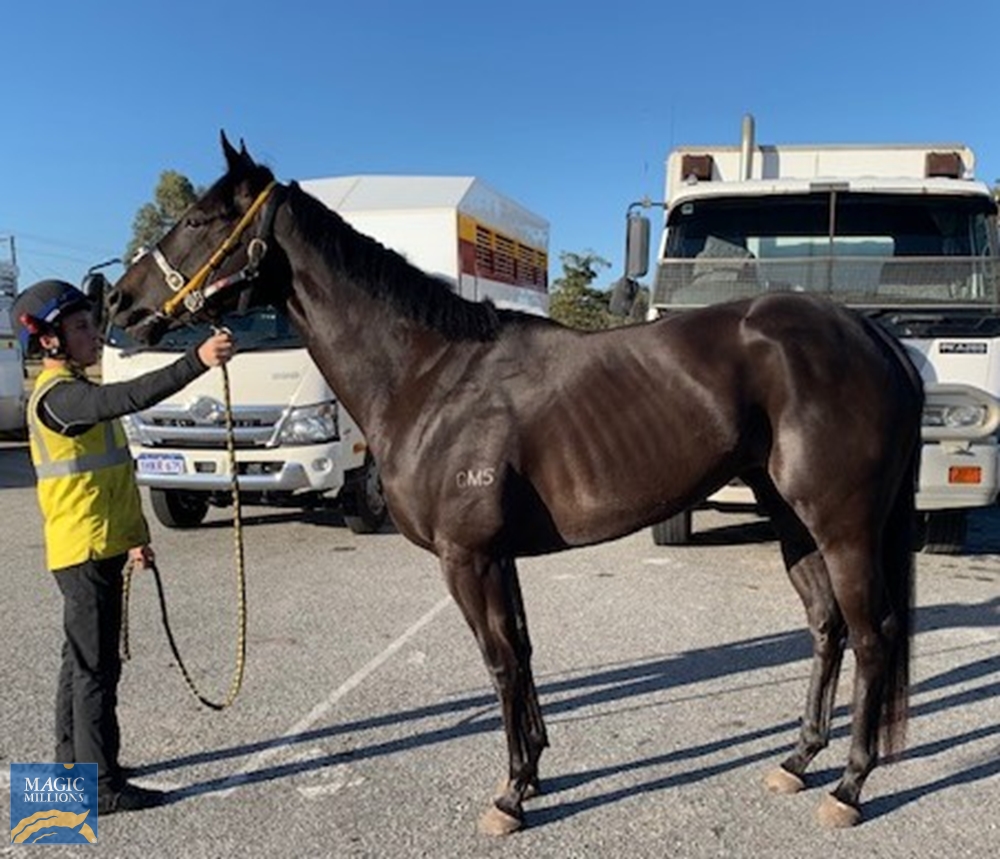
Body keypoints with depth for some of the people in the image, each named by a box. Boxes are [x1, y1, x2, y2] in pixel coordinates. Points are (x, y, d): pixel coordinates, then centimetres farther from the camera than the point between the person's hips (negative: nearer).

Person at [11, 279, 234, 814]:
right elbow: (129, 397, -37)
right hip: (86, 551, -10)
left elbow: (111, 473, 19)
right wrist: (197, 361, -42)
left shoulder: (77, 392, 16)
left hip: (97, 548, 10)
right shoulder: (58, 395, -17)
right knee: (96, 667, -3)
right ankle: (102, 785, 7)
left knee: (82, 662, 18)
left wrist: (134, 536, 19)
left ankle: (72, 766, 32)